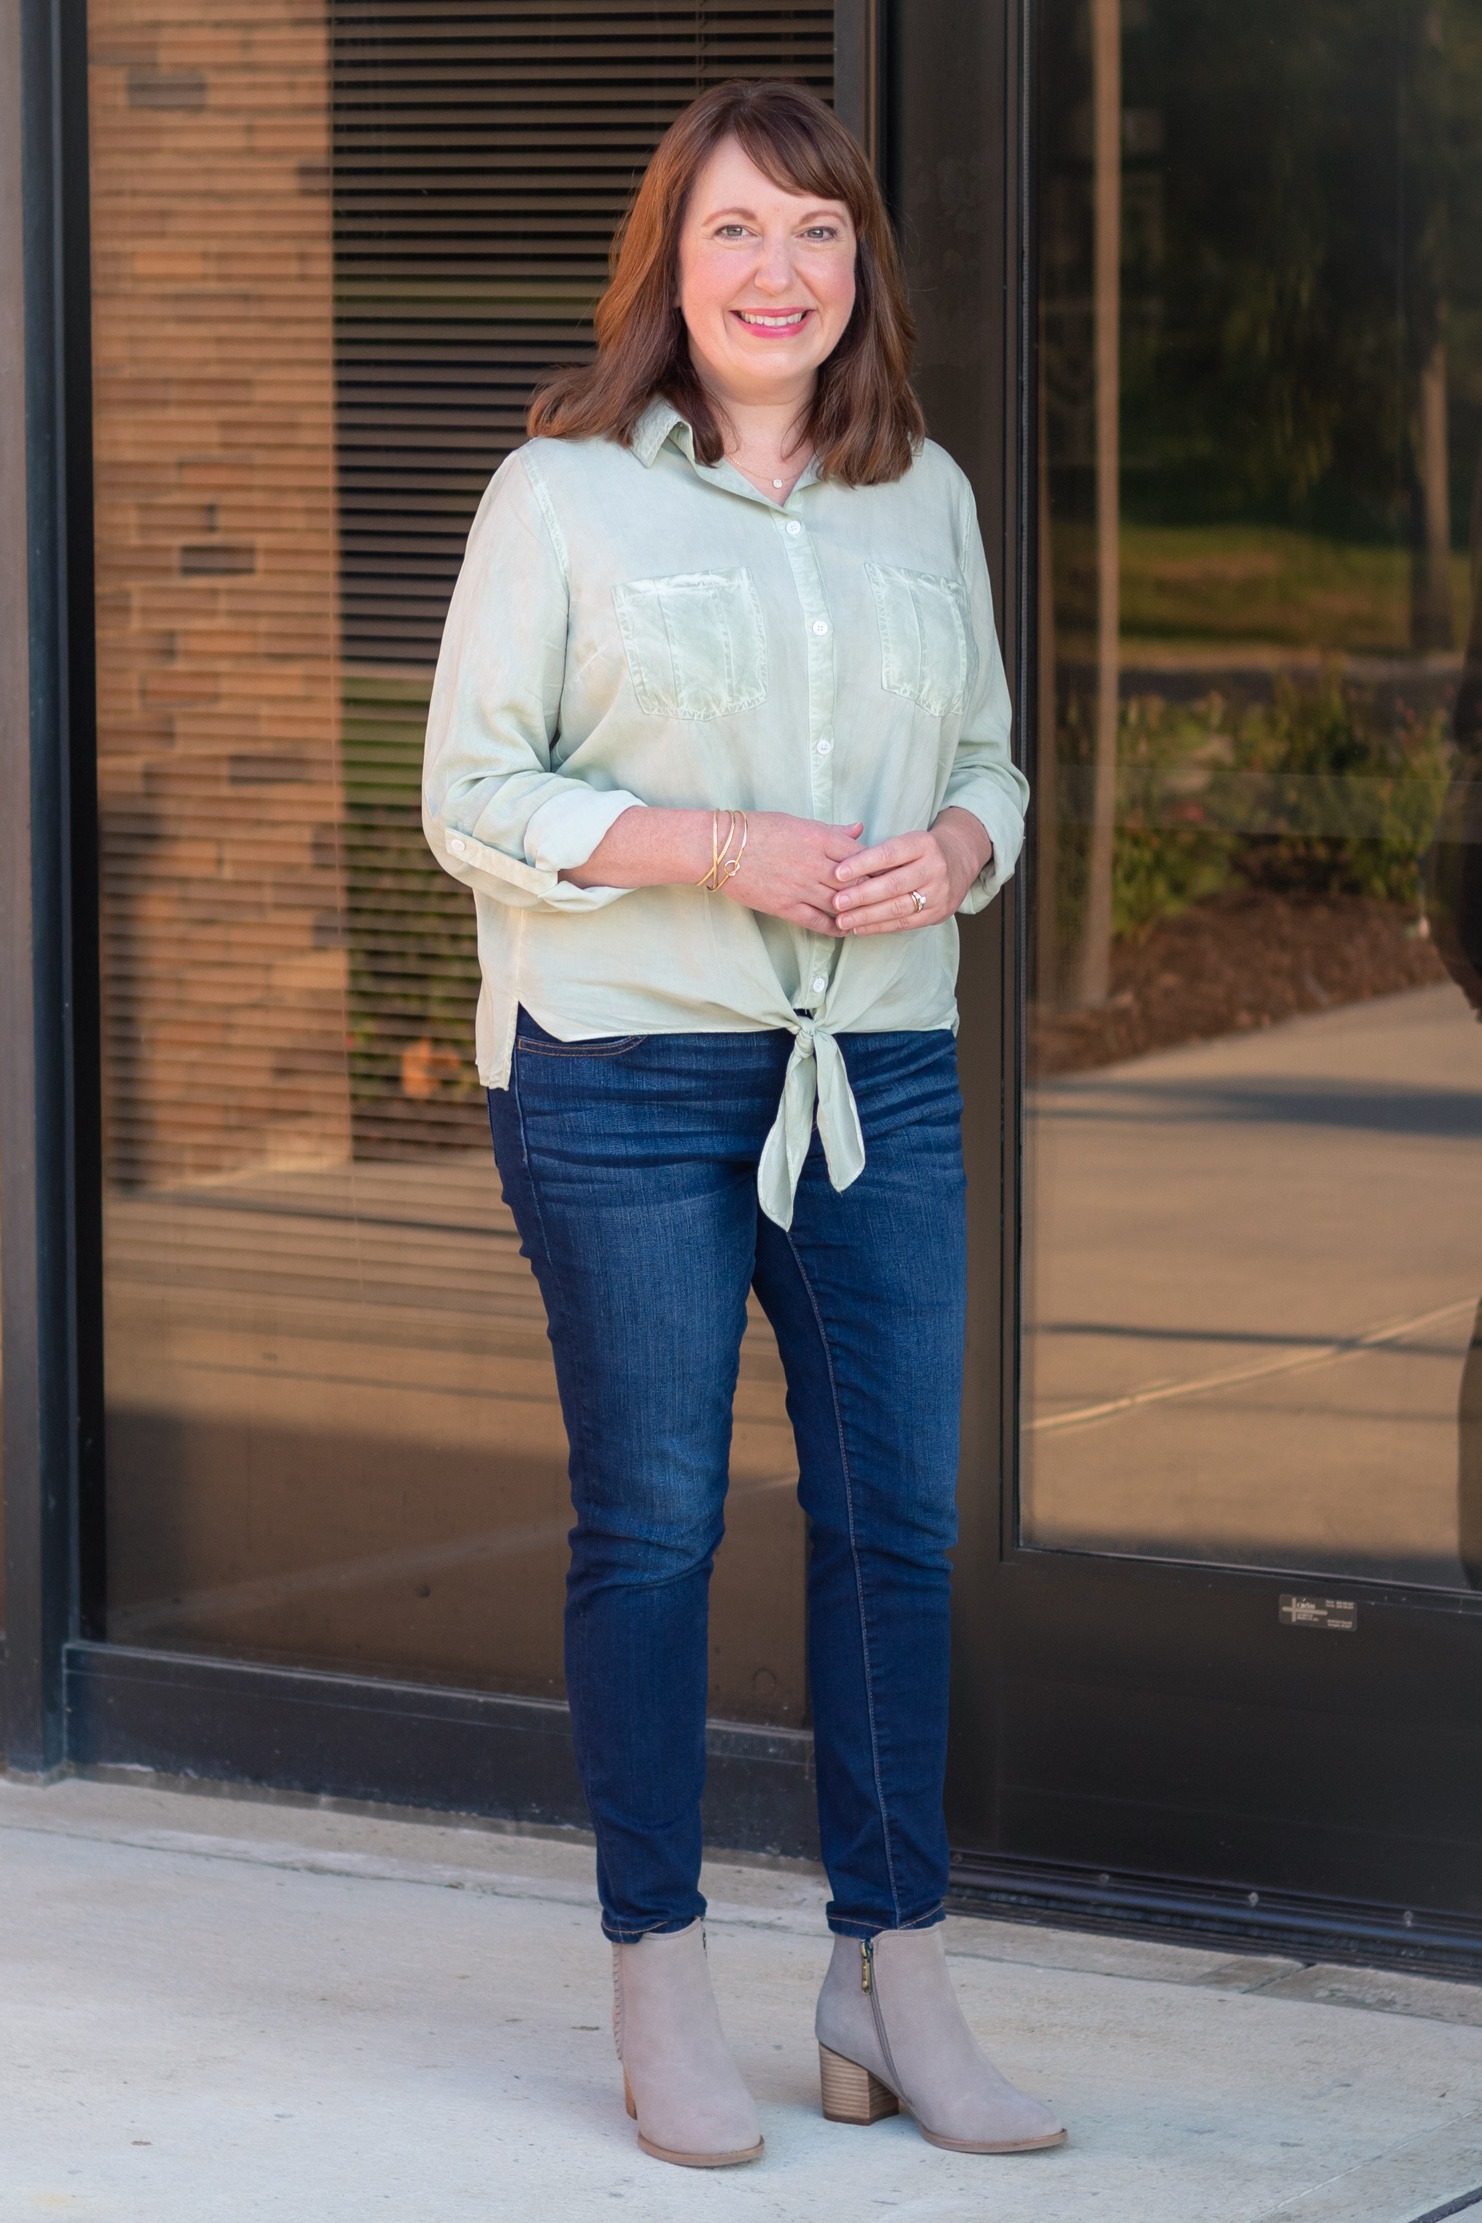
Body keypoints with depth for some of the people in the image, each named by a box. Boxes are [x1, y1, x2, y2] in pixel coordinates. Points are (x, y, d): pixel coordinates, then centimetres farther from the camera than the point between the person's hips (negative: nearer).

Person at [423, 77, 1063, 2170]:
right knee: (651, 1526, 1)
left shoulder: (925, 499, 11)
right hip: (622, 1069, -4)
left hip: (885, 1070, 4)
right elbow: (473, 793, -5)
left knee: (898, 1518, 3)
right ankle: (662, 1998, 11)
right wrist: (726, 852, -17)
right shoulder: (561, 495, -3)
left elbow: (992, 760, 17)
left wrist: (952, 852, -6)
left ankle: (892, 1982, 13)